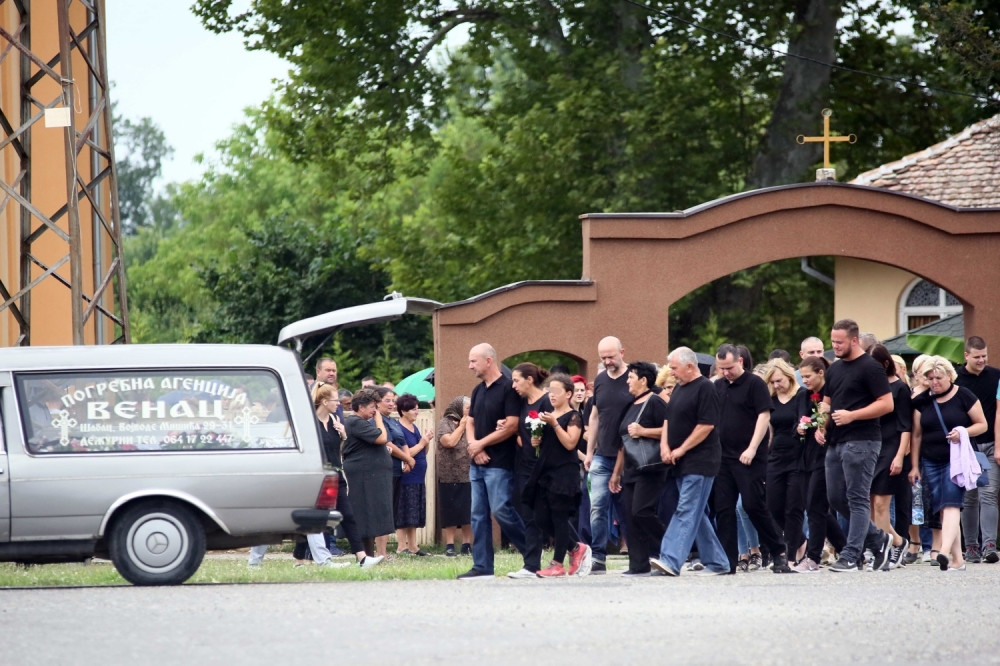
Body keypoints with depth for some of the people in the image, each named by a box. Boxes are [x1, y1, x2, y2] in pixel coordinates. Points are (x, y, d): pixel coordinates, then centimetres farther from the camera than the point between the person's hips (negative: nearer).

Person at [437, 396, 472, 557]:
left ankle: (467, 544, 11)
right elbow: (449, 441, -15)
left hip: (469, 477, 5)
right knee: (450, 513, -2)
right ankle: (449, 545, 2)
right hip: (450, 477, -5)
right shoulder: (445, 423, 0)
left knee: (469, 513, 4)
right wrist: (462, 426, -5)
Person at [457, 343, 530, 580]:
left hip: (499, 463, -8)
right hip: (478, 462, 8)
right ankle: (482, 567, 7)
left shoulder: (508, 389, -10)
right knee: (479, 515, 5)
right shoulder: (478, 390, 15)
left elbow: (512, 426, -17)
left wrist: (481, 444, -12)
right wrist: (473, 445, -5)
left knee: (501, 510, -12)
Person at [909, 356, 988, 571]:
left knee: (951, 505, -18)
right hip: (931, 462, 5)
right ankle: (957, 559, 9)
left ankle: (944, 552, -31)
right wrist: (914, 466, 10)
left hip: (957, 459, -5)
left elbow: (982, 425, 1)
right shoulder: (922, 401, 8)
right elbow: (917, 435, 12)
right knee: (942, 509, 5)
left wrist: (963, 432, -17)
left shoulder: (963, 396, -2)